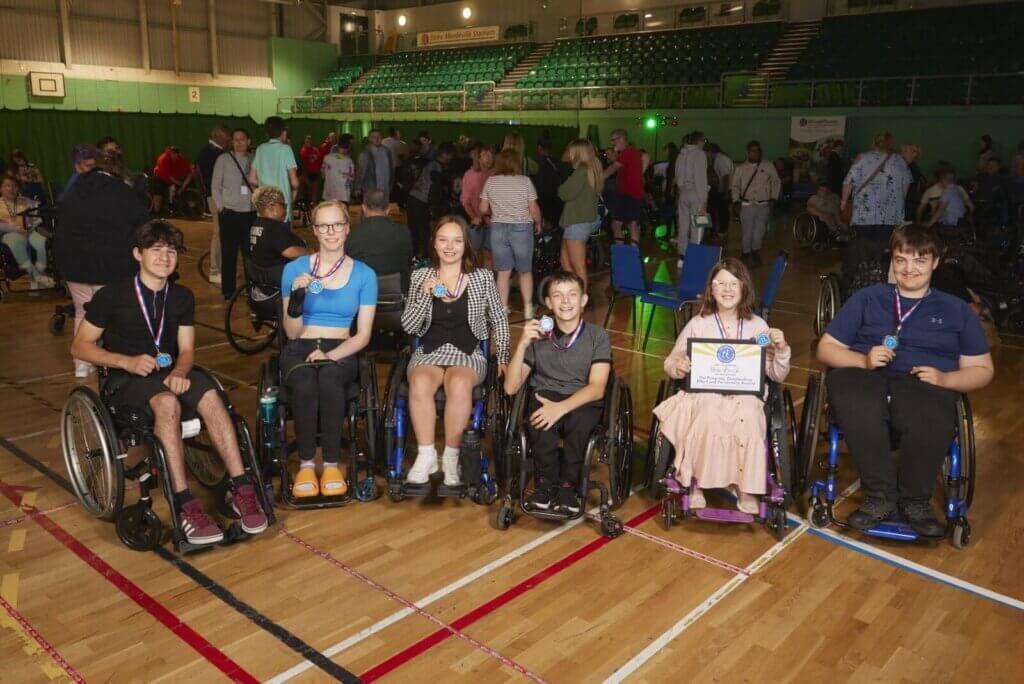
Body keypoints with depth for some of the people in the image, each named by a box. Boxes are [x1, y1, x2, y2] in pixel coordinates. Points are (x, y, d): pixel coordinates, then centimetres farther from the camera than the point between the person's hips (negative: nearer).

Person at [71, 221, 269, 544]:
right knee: (167, 402, -38)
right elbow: (80, 346, -1)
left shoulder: (182, 296, 9)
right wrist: (127, 361, -17)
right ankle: (184, 506, -39)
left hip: (170, 372, 4)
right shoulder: (112, 295, -3)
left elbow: (186, 350, 8)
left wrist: (179, 372, -16)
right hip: (125, 380, -3)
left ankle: (242, 490, -32)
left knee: (211, 396, -31)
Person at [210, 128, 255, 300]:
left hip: (250, 212, 2)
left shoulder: (253, 159, 5)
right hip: (229, 212, -1)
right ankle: (228, 290, 12)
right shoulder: (223, 159, 1)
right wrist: (220, 206, -3)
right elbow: (215, 185, 3)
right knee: (229, 253, 3)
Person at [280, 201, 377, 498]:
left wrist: (331, 355, -16)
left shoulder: (363, 274, 6)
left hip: (341, 351, 0)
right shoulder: (295, 269, 5)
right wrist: (297, 296, -15)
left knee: (329, 379, -37)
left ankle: (331, 465, -22)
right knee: (305, 384, -36)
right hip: (300, 349, 0)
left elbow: (363, 335, 2)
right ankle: (306, 463, -18)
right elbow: (292, 332, 3)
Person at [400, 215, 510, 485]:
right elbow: (408, 326, 2)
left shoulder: (482, 278, 3)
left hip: (468, 354, -1)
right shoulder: (420, 276, 5)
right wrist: (424, 295, -12)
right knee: (419, 384, -33)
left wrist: (503, 356, 5)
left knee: (458, 385, -35)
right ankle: (426, 455, -17)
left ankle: (451, 456, -18)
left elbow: (499, 320, 14)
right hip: (429, 352, 1)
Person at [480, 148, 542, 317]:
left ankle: (503, 308, 9)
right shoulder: (525, 181, -7)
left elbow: (483, 209, 4)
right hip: (521, 228, -2)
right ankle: (528, 308, 11)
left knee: (503, 272, 9)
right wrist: (538, 223, 12)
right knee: (525, 271, 11)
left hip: (498, 229, 2)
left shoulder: (490, 181, 0)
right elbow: (534, 209, -6)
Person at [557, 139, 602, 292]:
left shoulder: (581, 171, -17)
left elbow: (565, 193, -20)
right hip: (585, 220, 10)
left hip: (577, 222, -10)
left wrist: (562, 186, 1)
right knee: (566, 262, 17)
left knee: (578, 267, -3)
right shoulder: (592, 169, 12)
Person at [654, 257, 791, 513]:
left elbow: (777, 375, 14)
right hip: (704, 395, -1)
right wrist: (677, 367, -11)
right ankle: (695, 481, -15)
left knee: (749, 420, -33)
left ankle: (745, 486, -14)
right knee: (708, 419, -35)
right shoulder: (698, 324, 8)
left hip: (745, 395, 1)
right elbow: (671, 362, 13)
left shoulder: (758, 326, 11)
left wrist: (781, 349, -5)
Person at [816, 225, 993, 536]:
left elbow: (981, 369, 17)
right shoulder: (867, 298, 20)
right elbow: (826, 348, 13)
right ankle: (881, 495, -27)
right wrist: (863, 360, -8)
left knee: (931, 419, -39)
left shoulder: (956, 309, 22)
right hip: (868, 379, 0)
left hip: (925, 388, 0)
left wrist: (945, 378, -5)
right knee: (841, 382, -38)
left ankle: (915, 500, -9)